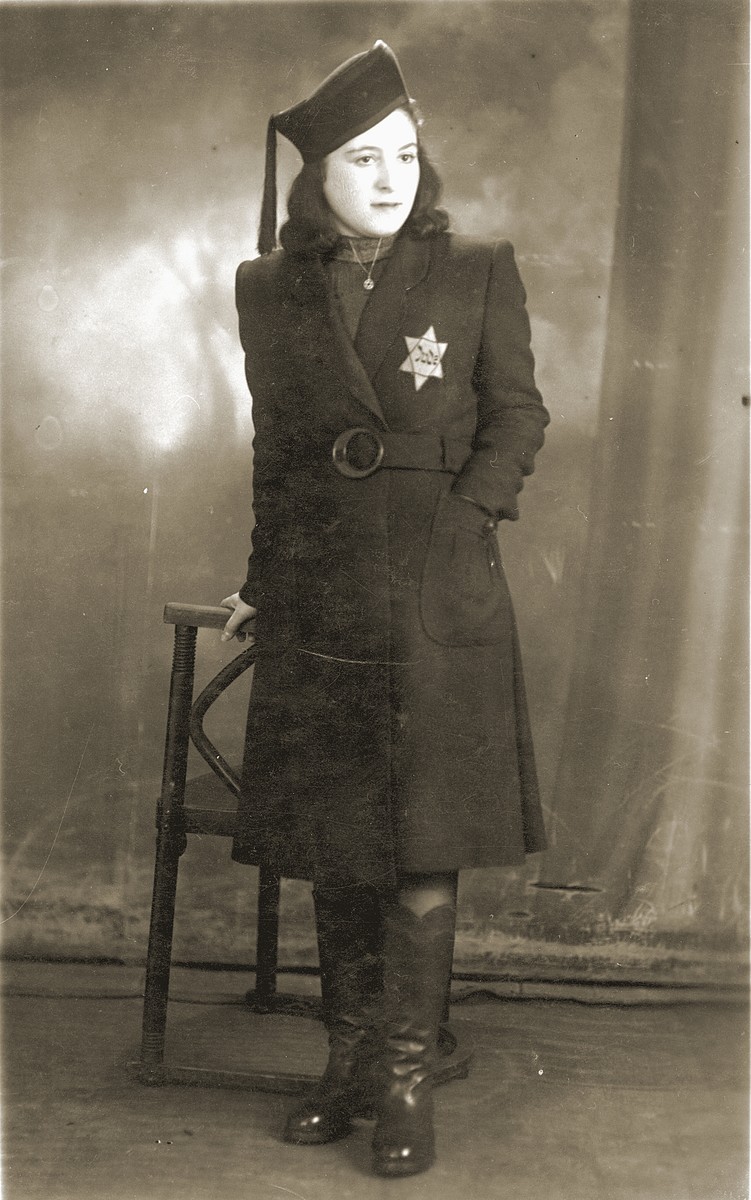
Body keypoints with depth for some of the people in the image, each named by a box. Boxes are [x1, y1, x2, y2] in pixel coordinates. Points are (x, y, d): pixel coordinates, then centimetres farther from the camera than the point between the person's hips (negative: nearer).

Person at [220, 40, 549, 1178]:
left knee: (425, 843, -2)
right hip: (317, 599, 3)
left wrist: (462, 517, -8)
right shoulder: (272, 290, 7)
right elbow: (274, 447, 14)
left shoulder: (479, 274, 1)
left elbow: (518, 417, 5)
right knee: (333, 842, 8)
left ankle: (408, 1082, 9)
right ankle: (350, 1062, 22)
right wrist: (265, 579, 15)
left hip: (438, 594, -2)